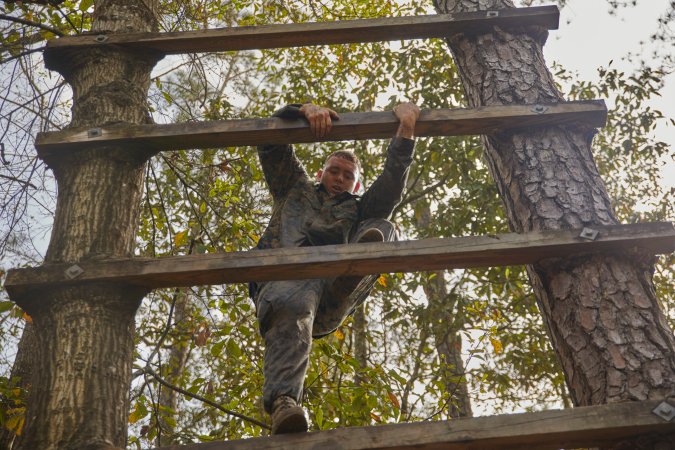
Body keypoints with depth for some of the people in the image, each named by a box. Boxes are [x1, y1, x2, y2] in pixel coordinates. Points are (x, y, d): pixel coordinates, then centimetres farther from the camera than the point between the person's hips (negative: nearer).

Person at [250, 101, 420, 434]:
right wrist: (305, 110, 8)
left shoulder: (359, 211, 35)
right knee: (292, 311, -39)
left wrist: (405, 131, 7)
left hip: (330, 298, 1)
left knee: (382, 228, -17)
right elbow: (271, 142, 25)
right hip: (283, 279, -1)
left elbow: (392, 185, 17)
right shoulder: (296, 190, 36)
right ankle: (283, 403, -61)